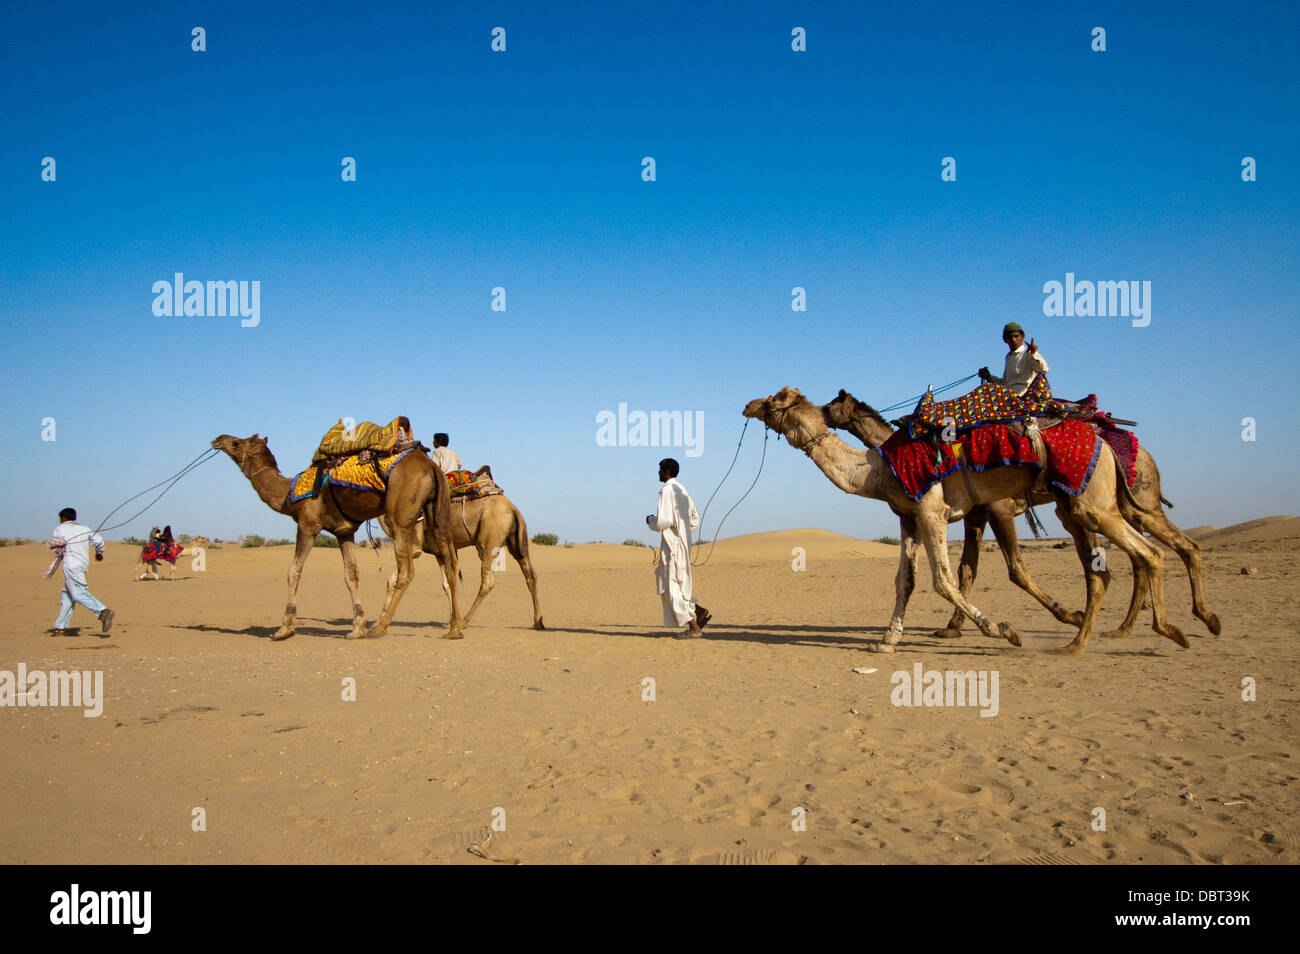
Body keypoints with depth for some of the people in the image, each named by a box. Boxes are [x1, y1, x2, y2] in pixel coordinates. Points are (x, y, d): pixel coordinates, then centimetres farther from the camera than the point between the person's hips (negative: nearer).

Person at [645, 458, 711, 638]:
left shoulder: (667, 491, -14)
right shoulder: (682, 491, 15)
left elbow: (664, 521, -22)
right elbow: (695, 521, 20)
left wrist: (651, 521, -3)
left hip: (672, 544, -9)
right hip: (683, 542, 9)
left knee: (673, 586, -3)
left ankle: (694, 628, -3)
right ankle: (700, 611, 9)